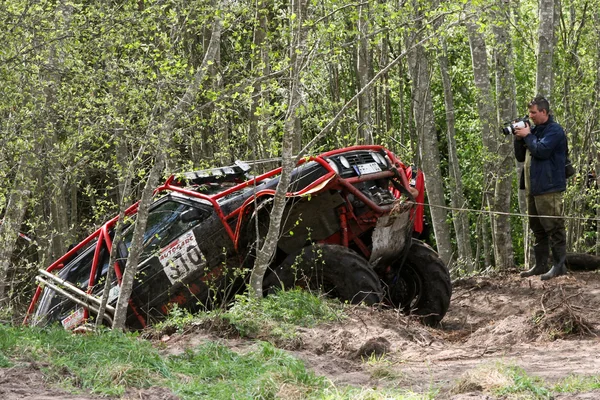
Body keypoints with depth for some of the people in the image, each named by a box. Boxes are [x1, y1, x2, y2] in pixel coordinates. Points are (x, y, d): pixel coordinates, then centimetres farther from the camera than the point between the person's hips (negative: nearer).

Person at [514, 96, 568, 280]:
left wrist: (527, 136, -9)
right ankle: (540, 265, 17)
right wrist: (519, 138, 4)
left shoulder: (554, 130, -8)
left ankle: (559, 265, -9)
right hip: (533, 188, 10)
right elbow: (520, 156, 20)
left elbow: (541, 150, -23)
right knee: (538, 229, 12)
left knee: (553, 227, -9)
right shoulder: (534, 130, 19)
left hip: (549, 189, -10)